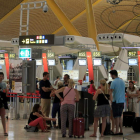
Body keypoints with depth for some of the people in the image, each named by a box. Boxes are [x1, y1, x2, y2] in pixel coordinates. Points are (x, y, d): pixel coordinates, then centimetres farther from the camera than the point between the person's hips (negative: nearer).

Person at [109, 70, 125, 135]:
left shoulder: (114, 82, -12)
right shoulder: (122, 81, 11)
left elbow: (111, 92, -14)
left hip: (116, 101, -7)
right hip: (122, 101, 7)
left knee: (116, 117, -2)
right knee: (119, 116, 13)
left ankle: (117, 131, -2)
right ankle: (121, 131, 12)